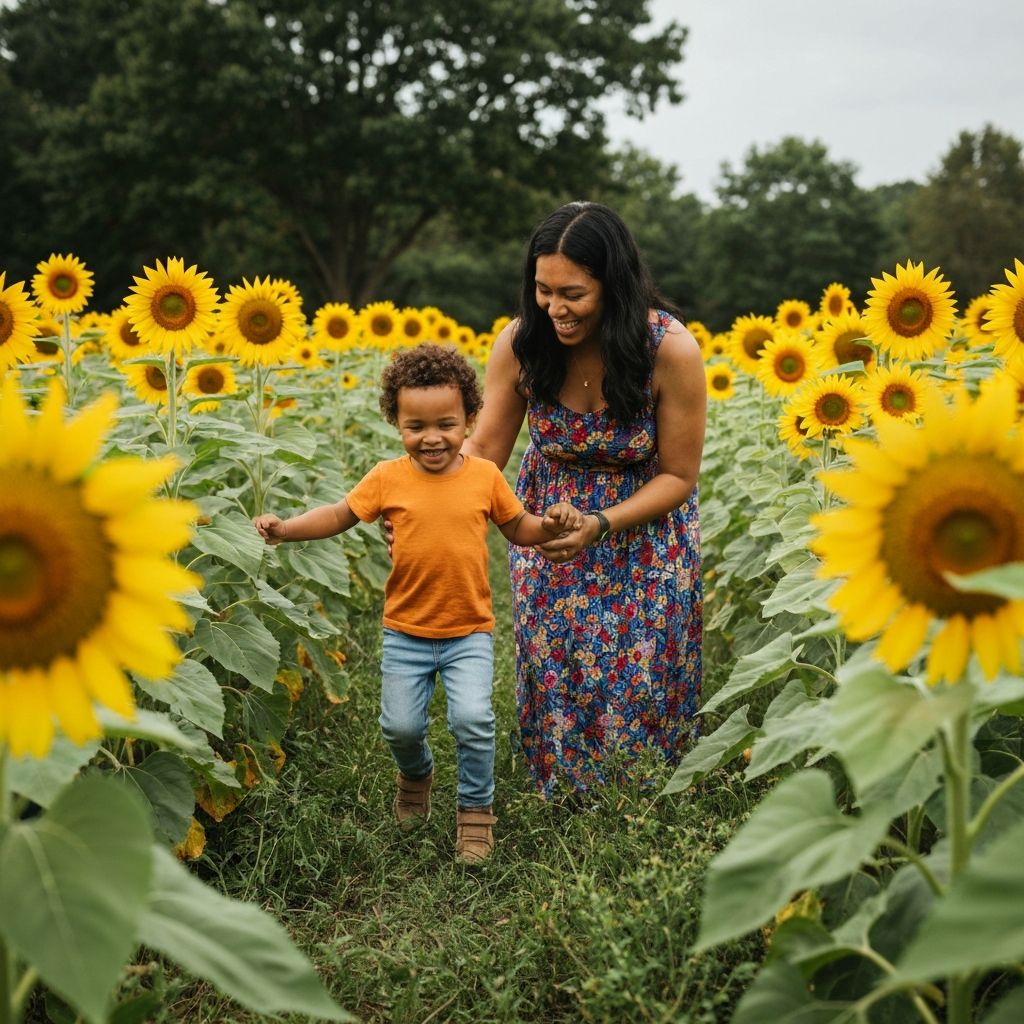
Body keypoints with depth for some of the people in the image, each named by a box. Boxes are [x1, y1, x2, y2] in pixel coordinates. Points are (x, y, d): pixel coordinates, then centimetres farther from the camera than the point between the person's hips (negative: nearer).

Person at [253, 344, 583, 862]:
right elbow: (341, 515, 4)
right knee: (400, 725, 3)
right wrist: (285, 528, -9)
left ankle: (476, 807, 10)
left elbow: (518, 529, 8)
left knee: (472, 718, -15)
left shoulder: (485, 476, -4)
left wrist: (551, 524, -12)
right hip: (406, 632, 1)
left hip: (469, 631, -1)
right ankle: (416, 772, 40)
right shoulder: (388, 478, -6)